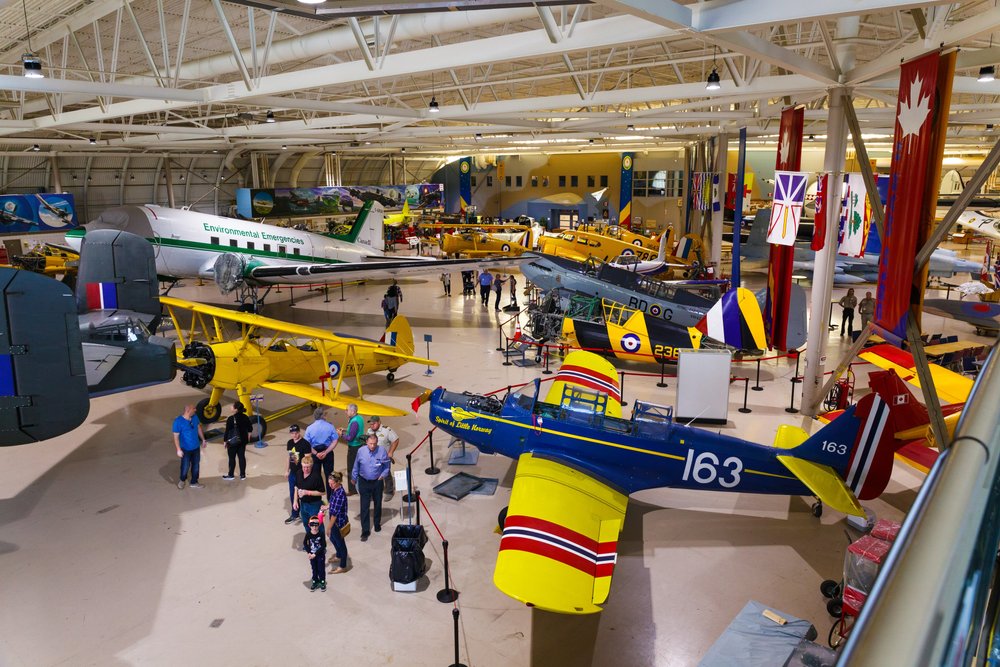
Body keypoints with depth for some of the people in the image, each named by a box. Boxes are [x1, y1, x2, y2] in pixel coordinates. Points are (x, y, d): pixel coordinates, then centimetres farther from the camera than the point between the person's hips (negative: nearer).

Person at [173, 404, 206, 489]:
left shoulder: (195, 417, -7)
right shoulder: (178, 421, -23)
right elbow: (176, 436, -18)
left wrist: (203, 440, 12)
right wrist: (178, 449, -20)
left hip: (196, 447, 5)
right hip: (185, 449, -5)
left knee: (196, 466, 15)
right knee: (185, 466, 7)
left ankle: (194, 483, 32)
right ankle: (182, 480, 38)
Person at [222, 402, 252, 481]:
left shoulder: (231, 419, -19)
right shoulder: (246, 418, -2)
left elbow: (227, 431, -13)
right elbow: (249, 429, 7)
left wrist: (225, 441, -3)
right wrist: (248, 437, 21)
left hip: (233, 441, -5)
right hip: (243, 440, 5)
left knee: (232, 458, 8)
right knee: (242, 456, 12)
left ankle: (231, 475, 20)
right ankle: (243, 475, 18)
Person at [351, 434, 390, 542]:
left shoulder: (382, 451, -14)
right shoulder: (361, 451, -11)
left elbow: (386, 466, -2)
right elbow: (356, 466, 3)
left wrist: (383, 475, -14)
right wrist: (354, 478, 11)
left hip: (377, 482, 0)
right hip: (364, 482, 0)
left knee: (378, 505, 17)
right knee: (364, 507, -3)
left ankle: (377, 524, 39)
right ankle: (365, 531, 4)